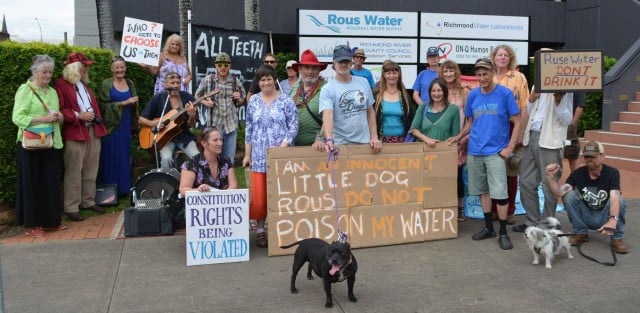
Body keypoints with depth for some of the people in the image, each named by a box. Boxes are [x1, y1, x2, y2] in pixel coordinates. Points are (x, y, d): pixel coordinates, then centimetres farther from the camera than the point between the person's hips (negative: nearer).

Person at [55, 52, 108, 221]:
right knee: (74, 172, -5)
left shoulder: (84, 83, 20)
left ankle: (88, 201, 22)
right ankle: (71, 207, 1)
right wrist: (78, 115, -18)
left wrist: (98, 121, 16)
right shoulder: (61, 84, -7)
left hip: (93, 130, 8)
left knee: (91, 170, 12)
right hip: (75, 132, -8)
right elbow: (59, 110, -13)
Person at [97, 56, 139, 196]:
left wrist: (133, 103, -4)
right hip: (112, 125, -4)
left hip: (126, 125, 4)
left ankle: (123, 188, 16)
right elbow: (103, 105, -11)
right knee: (111, 157, -1)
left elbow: (134, 104, 18)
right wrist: (123, 103, -16)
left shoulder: (130, 83, 11)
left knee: (125, 156, 7)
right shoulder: (106, 84, -2)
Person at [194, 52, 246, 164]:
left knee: (229, 158, 10)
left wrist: (238, 99, -5)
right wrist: (205, 102, -8)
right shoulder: (208, 80, -1)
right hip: (213, 124, -2)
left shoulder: (235, 81, 5)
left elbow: (241, 102, 17)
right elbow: (197, 96, 11)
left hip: (231, 124, 2)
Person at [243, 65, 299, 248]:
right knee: (259, 195, -2)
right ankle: (260, 230, 12)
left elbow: (293, 127, -2)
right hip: (259, 156, 2)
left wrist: (282, 147, -13)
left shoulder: (286, 101, 1)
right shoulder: (253, 102, 9)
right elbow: (249, 129, 12)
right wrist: (247, 154, 9)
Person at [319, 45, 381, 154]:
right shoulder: (327, 89, -7)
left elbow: (370, 111, 11)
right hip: (340, 144, -4)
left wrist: (374, 137, 3)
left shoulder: (363, 82, 7)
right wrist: (329, 139, -37)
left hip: (364, 141, 4)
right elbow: (327, 115, -21)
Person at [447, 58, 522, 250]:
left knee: (500, 193, -5)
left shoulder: (504, 94, -5)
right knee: (483, 190, 12)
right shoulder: (473, 95, 6)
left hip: (495, 152, -4)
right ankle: (488, 227, 25)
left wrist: (509, 148, -10)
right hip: (475, 151, 4)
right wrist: (458, 138, 4)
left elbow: (517, 122, -3)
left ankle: (503, 233, 6)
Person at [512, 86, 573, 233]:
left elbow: (567, 120, -7)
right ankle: (532, 222, 22)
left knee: (549, 186, 0)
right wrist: (531, 100, 3)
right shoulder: (537, 85, 16)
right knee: (526, 182, 10)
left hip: (550, 140, -7)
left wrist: (558, 101, -22)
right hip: (531, 136, 7)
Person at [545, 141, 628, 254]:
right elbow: (559, 192, -20)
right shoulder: (578, 174, -9)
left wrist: (613, 220, -48)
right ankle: (581, 233, -1)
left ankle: (617, 239, -10)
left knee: (619, 200, -29)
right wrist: (551, 177, -36)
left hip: (604, 218, -3)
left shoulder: (612, 173, -16)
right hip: (587, 218, 3)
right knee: (569, 195, -19)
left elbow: (614, 198, -33)